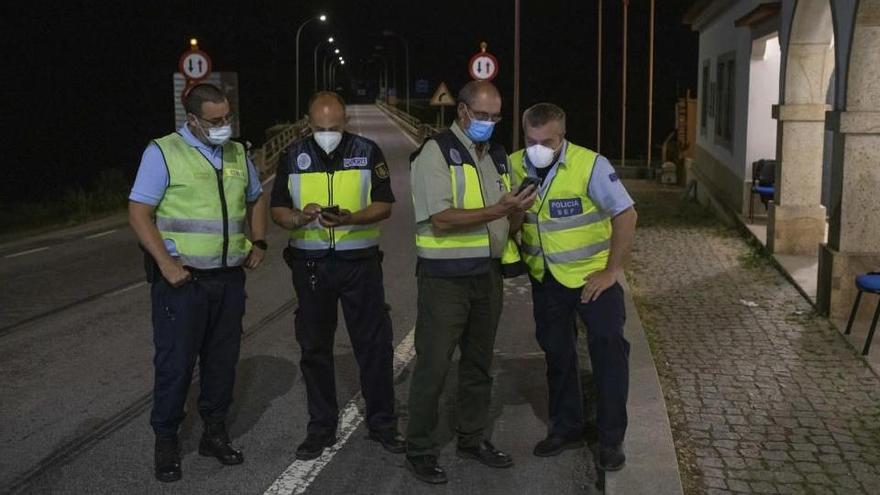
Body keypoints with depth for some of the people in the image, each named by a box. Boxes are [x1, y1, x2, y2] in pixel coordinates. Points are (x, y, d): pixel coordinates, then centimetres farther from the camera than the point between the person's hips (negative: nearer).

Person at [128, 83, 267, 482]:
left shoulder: (237, 154, 10)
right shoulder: (164, 153, -7)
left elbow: (255, 199, 25)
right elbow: (139, 213, -11)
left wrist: (258, 243, 12)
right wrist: (166, 264, -18)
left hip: (229, 277, 5)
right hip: (182, 278, -5)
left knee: (222, 359, 12)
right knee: (175, 362, 0)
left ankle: (215, 433, 26)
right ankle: (165, 443, 15)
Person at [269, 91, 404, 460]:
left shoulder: (367, 152, -2)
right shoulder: (293, 157, 3)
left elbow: (384, 205, -4)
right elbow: (278, 210, 5)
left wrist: (350, 218, -23)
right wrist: (300, 218, -18)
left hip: (360, 260, -1)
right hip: (310, 263, 2)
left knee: (375, 343, 3)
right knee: (314, 347, 8)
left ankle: (382, 423, 18)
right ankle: (321, 428, 22)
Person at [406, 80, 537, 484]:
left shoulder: (498, 157, 12)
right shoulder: (436, 153, -10)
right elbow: (442, 219, -19)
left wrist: (518, 208, -4)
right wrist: (499, 210, -24)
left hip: (487, 274, 7)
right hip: (445, 278, -7)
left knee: (479, 362, 16)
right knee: (433, 366, 0)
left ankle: (472, 438, 31)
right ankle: (419, 450, 13)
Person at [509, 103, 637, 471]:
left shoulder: (590, 165, -21)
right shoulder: (513, 167, -8)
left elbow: (626, 215, -18)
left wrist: (612, 271, -17)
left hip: (593, 275, -4)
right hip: (545, 278, 5)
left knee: (609, 351, -4)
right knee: (556, 354, 14)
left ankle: (611, 438, 10)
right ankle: (565, 428, 30)